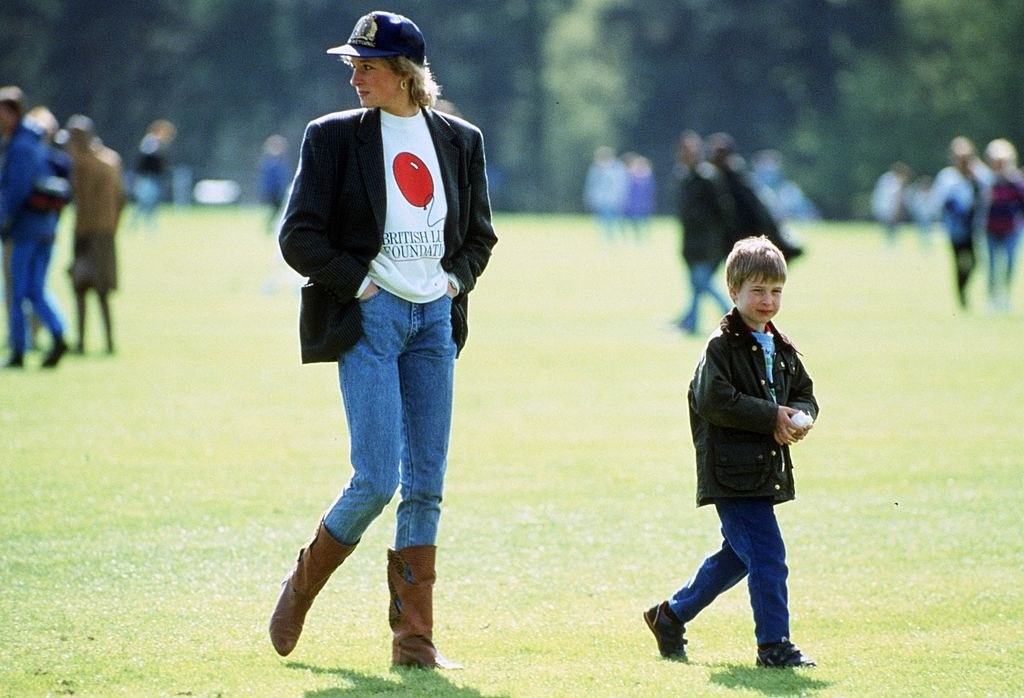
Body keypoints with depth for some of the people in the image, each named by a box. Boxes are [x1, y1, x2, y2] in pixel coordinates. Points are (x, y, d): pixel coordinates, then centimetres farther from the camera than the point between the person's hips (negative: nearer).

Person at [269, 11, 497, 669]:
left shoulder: (460, 140, 9)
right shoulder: (336, 136, 0)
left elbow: (480, 235, 18)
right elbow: (299, 236, -2)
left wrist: (455, 277, 2)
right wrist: (357, 281, -10)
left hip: (435, 318, 4)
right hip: (368, 318, -4)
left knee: (426, 485, 3)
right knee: (378, 480, -11)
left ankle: (414, 637, 8)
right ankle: (301, 587, 12)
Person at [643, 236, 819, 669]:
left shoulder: (782, 349, 15)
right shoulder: (722, 346, -11)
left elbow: (805, 395, 17)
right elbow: (714, 400, -21)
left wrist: (799, 420, -7)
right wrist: (772, 416, -20)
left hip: (766, 470, 9)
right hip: (733, 472, -9)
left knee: (737, 555, 18)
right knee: (767, 556, -11)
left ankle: (670, 616, 32)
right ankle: (773, 645, -5)